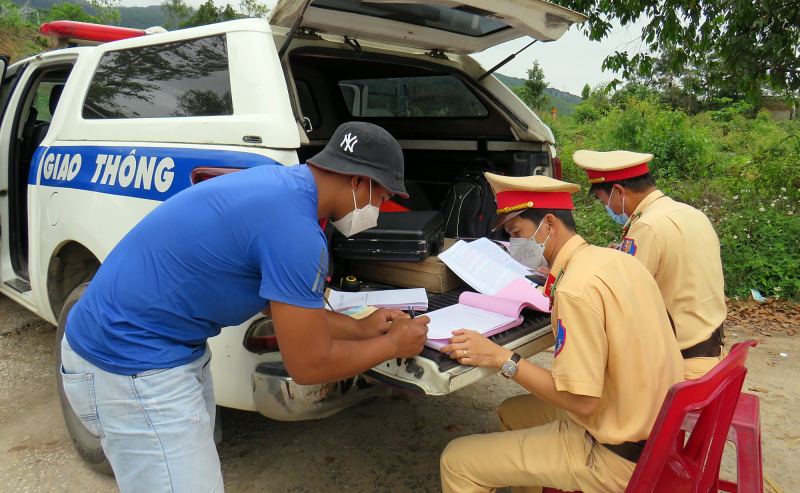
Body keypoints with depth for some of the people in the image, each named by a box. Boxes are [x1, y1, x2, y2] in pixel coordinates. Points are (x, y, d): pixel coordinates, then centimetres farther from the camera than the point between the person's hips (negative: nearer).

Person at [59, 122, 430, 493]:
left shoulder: (280, 181, 2)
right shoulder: (293, 229, -29)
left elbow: (284, 302, 15)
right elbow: (310, 366, -19)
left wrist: (359, 328, 16)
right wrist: (394, 344, -4)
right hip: (130, 368, -10)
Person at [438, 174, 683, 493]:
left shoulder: (575, 290, -26)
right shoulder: (615, 258, 1)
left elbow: (582, 401, -25)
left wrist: (501, 358, -21)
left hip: (616, 455, -9)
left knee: (457, 462, -6)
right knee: (511, 412, 25)